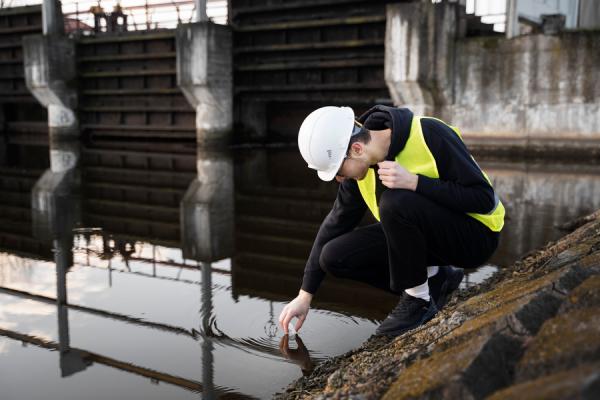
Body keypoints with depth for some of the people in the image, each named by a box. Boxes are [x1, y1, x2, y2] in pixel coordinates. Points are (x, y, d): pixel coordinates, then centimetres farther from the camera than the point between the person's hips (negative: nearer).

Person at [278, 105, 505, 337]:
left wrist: (413, 182, -35)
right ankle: (435, 281, 4)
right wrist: (304, 295, 4)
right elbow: (336, 223, 4)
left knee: (395, 202, -34)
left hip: (476, 236, -6)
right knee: (334, 257, -9)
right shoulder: (362, 165, -6)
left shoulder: (430, 135, -25)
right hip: (426, 234, 7)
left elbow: (484, 198, -24)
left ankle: (419, 301, -13)